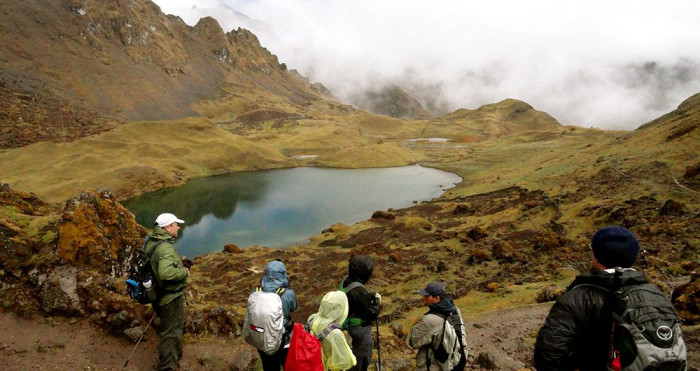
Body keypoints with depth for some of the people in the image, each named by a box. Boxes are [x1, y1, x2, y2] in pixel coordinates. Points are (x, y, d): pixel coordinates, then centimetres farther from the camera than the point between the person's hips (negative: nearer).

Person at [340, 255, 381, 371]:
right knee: (361, 355, 11)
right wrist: (378, 302, -6)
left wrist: (372, 295, -5)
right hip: (361, 328, -9)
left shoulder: (346, 280, -6)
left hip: (352, 324, 9)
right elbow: (372, 312, -23)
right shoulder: (358, 290, -33)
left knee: (369, 345, 29)